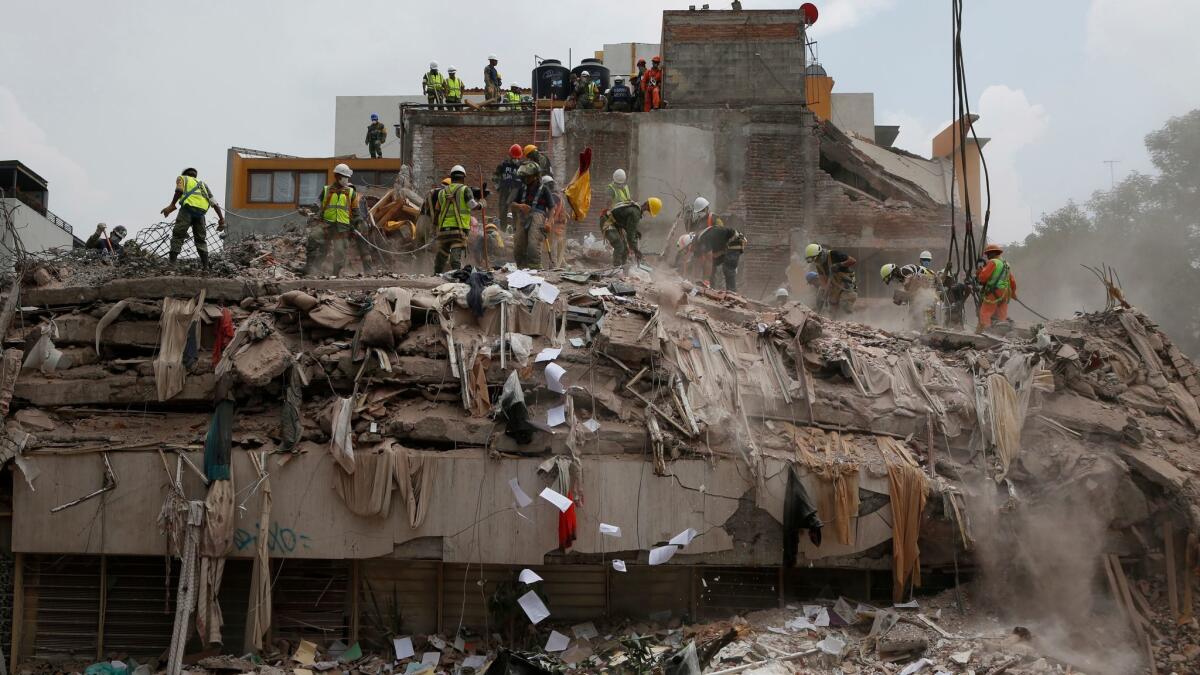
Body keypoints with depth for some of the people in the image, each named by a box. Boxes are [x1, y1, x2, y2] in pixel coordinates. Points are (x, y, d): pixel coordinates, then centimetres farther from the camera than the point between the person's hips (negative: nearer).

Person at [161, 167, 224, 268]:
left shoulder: (182, 178, 24)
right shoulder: (202, 184, 35)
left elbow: (179, 190, -1)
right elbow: (214, 203, 21)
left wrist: (172, 205, -9)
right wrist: (221, 219, 16)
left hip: (188, 207, -4)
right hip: (201, 211, 4)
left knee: (177, 236, -1)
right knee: (201, 239, 16)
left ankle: (172, 263, -12)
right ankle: (205, 266, 7)